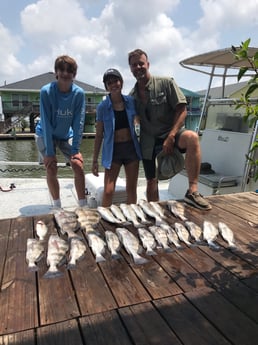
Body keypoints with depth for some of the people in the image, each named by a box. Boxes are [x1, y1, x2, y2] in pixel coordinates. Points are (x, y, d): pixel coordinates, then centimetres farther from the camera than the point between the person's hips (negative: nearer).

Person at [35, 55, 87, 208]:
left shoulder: (79, 93, -17)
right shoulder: (46, 91, -22)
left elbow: (78, 122, -16)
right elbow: (46, 122, -23)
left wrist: (75, 149, -20)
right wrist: (50, 152, -24)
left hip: (67, 135, 2)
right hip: (45, 135, -2)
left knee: (78, 165, -11)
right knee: (51, 169, -10)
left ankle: (83, 206, 0)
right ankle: (57, 206, 7)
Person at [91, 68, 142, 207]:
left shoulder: (131, 101, 0)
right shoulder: (102, 107, -6)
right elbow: (99, 135, -2)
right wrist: (95, 160, -3)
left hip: (131, 147, 3)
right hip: (113, 150, -3)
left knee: (131, 189, 12)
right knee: (108, 191, -5)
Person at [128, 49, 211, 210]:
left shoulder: (166, 83, -4)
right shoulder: (132, 96, 8)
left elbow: (182, 110, -10)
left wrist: (170, 137, -21)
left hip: (170, 134, -3)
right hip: (148, 141, 4)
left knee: (192, 137, -35)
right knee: (151, 180, 5)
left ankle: (193, 191, -32)